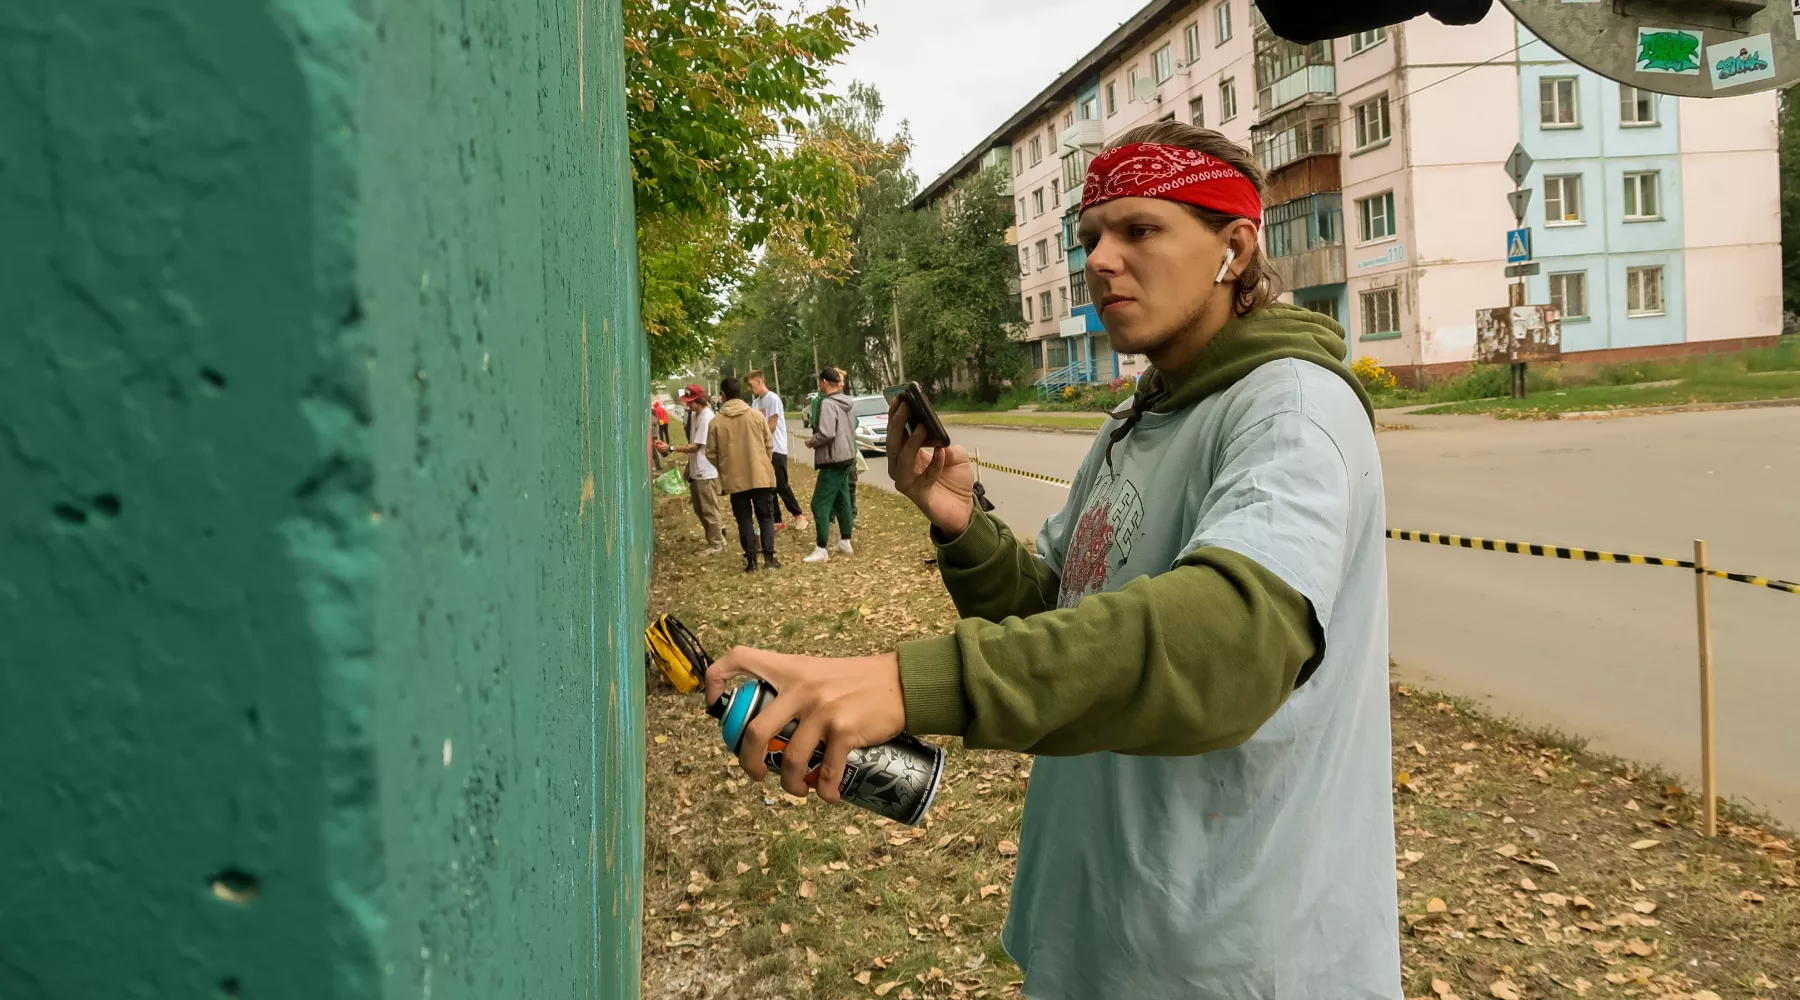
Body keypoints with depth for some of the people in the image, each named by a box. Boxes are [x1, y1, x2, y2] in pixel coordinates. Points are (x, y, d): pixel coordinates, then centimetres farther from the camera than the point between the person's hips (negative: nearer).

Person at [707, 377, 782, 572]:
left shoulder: (716, 421, -5)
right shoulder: (756, 415, -3)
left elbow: (711, 454, 0)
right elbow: (769, 445, 3)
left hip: (734, 479, 0)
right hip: (760, 475, 0)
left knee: (744, 519, 9)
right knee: (766, 516, 10)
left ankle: (751, 560, 6)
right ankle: (769, 556, 3)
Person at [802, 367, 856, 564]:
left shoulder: (827, 403, -18)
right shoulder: (845, 403, 11)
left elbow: (826, 434, -25)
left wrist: (811, 442, -9)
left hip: (833, 460, -9)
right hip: (846, 457, 9)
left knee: (820, 503, -7)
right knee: (842, 500, 16)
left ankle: (821, 550, -9)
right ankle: (845, 542, 23)